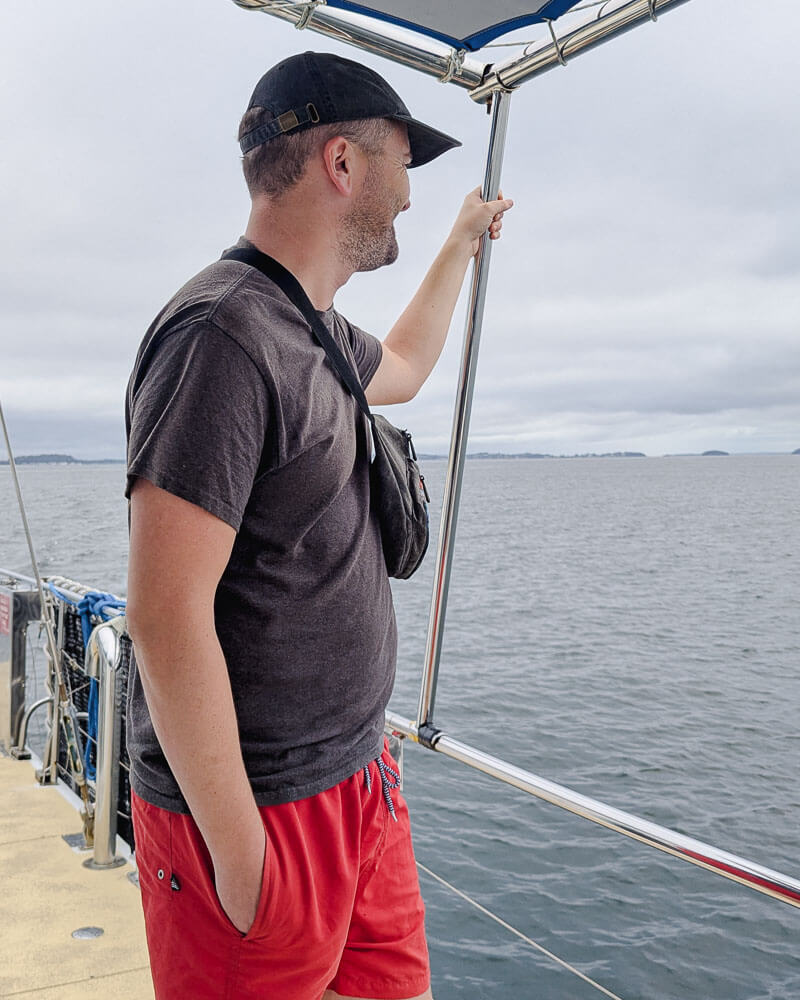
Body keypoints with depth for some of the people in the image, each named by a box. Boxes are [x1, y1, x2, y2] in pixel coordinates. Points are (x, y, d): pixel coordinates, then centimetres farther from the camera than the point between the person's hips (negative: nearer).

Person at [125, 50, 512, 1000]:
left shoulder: (316, 333, 9)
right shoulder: (221, 334, -21)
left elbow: (401, 368, 34)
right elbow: (166, 618, -25)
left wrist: (462, 244, 40)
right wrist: (239, 848, -20)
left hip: (356, 776, 9)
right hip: (258, 813, -9)